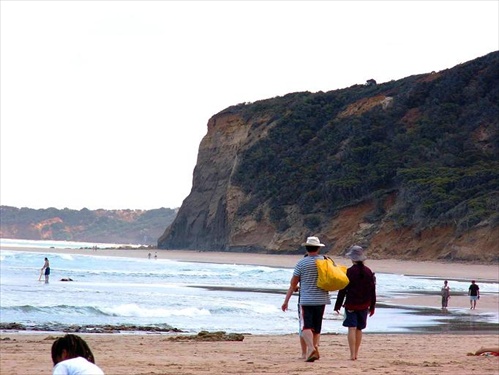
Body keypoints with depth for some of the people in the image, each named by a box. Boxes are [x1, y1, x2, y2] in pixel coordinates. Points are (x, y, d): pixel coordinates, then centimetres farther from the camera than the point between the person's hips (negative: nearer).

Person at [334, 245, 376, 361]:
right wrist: (372, 306, 16)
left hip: (351, 305, -4)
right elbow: (372, 290, 8)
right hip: (364, 305, 4)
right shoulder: (368, 272, 3)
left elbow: (343, 290, -8)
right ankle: (356, 353, 18)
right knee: (359, 329, 14)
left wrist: (338, 305, 0)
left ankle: (352, 354, -11)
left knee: (352, 328, -5)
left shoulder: (349, 272, -11)